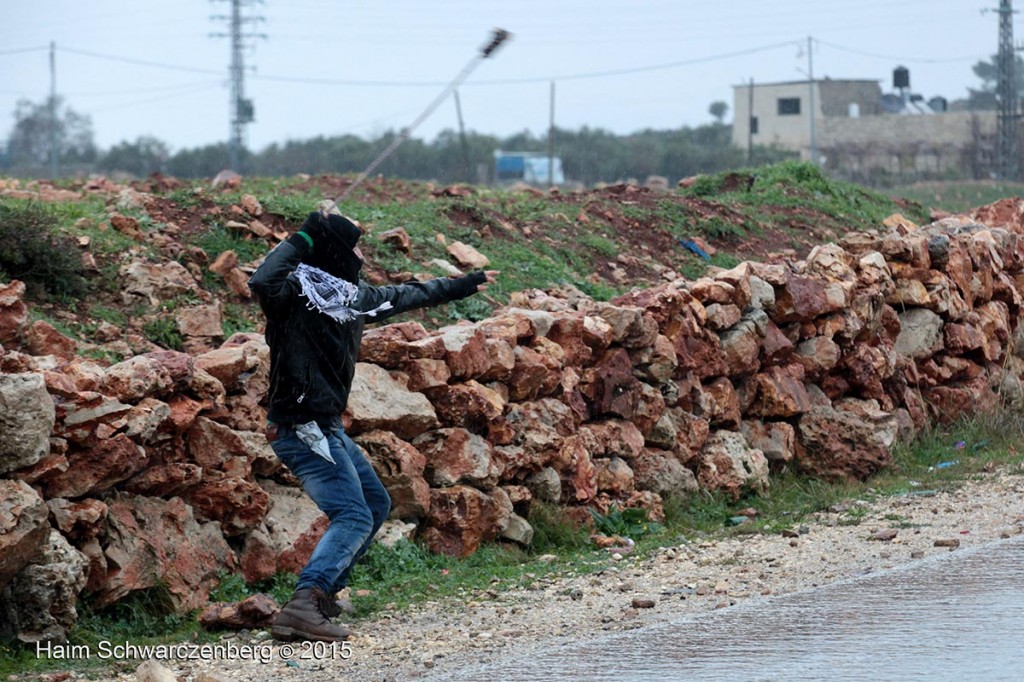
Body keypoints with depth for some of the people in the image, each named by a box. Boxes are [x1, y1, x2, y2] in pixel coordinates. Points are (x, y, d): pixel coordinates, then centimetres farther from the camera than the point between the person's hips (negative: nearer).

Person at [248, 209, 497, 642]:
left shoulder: (350, 295, 13)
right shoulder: (296, 289, -14)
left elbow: (405, 296, 30)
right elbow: (262, 283, -37)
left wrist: (462, 286, 41)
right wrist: (299, 241, -26)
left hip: (327, 428, 10)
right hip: (301, 427, -10)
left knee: (375, 503, 22)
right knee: (353, 516, -18)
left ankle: (323, 592, 20)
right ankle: (302, 608, -32)